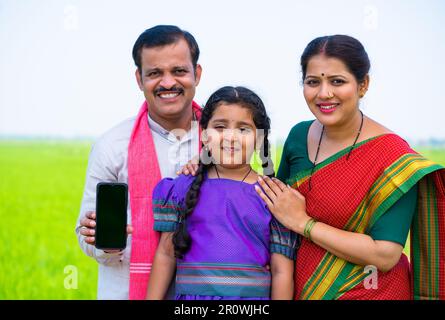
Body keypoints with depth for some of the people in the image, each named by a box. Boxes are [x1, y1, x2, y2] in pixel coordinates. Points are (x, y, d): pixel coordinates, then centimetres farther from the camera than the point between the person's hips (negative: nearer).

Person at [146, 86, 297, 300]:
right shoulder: (182, 189, 2)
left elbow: (281, 271, -2)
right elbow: (166, 254, 7)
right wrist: (153, 298, 4)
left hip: (252, 295, -1)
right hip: (191, 294, 1)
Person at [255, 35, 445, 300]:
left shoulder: (393, 156, -19)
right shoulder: (299, 135, -5)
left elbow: (386, 255, -25)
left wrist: (302, 222, -21)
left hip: (366, 292, -5)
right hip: (302, 288, 5)